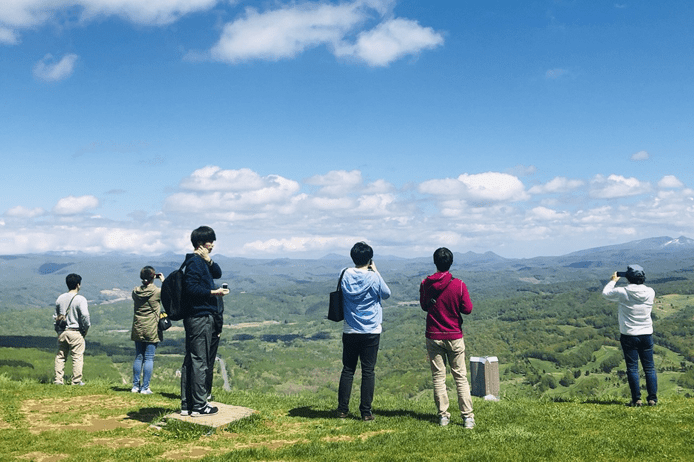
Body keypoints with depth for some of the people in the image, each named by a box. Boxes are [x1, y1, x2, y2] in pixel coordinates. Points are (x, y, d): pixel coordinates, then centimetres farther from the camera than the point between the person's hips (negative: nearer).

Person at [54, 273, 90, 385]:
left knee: (60, 356, 12)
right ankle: (76, 381, 3)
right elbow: (85, 316, -18)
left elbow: (56, 316, 14)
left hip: (62, 332, 6)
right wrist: (85, 330, -3)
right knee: (77, 356, 1)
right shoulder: (80, 299, -11)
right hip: (76, 332, -5)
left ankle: (58, 379, 13)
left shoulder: (60, 299, 9)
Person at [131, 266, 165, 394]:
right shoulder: (157, 292, -11)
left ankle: (136, 385, 17)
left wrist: (145, 283, 21)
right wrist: (163, 280, 17)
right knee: (149, 358, 0)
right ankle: (145, 387, 1)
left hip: (137, 329, 4)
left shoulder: (135, 291, 0)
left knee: (138, 357, 12)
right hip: (152, 330, -4)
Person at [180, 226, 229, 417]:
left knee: (191, 361, 12)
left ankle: (187, 405, 18)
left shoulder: (201, 261, 18)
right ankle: (199, 406, 1)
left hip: (196, 318, 11)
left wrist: (210, 261, -3)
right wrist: (213, 292, -19)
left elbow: (217, 273, 13)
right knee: (200, 361, -5)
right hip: (200, 317, -11)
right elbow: (191, 288, -20)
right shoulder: (194, 261, -13)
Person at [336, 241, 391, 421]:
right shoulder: (374, 277, -10)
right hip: (371, 331, -2)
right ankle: (366, 412, 7)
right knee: (368, 371, 4)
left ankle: (342, 409, 14)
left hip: (349, 331, 2)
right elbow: (386, 294, 7)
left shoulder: (346, 275, -4)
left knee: (348, 370, 11)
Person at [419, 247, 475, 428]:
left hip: (433, 337, 1)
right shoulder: (459, 285, -11)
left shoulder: (425, 284, -4)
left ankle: (443, 415, 8)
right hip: (454, 337, -1)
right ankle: (467, 417, 4)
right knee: (460, 377, 6)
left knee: (438, 376, 7)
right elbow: (468, 309, -6)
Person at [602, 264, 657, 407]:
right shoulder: (650, 292, -5)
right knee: (649, 368, 11)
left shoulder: (622, 293, -14)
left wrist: (613, 281, 18)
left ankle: (636, 400, 4)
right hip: (647, 335, 3)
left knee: (632, 368, 3)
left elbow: (606, 293, 4)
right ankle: (653, 399, 13)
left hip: (629, 335, -3)